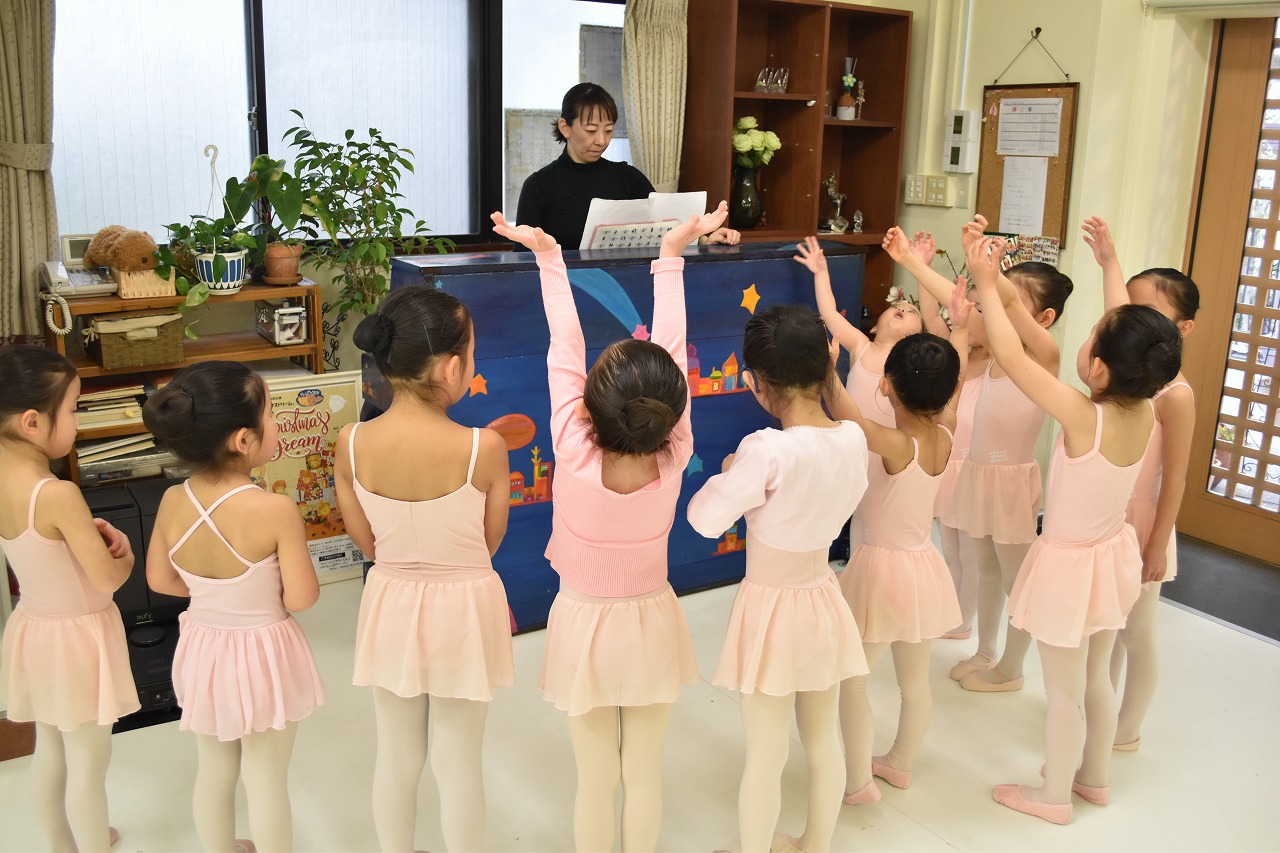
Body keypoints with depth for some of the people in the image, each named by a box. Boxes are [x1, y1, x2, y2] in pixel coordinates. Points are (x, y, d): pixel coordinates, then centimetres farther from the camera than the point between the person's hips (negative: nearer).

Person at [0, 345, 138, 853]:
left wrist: (90, 531, -3)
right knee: (89, 763, 8)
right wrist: (125, 555, -1)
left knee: (49, 749, 25)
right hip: (77, 637, -8)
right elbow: (108, 579, -21)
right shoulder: (57, 495, -30)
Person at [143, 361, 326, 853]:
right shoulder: (275, 511, -28)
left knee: (213, 770, 24)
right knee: (267, 780, 14)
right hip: (263, 655, -5)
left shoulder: (172, 503, -12)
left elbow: (161, 580, 1)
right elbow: (301, 598, -21)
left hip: (203, 650, 5)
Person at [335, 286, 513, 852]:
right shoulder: (484, 448, -24)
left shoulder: (351, 444, -16)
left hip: (392, 605, 3)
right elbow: (490, 541, -9)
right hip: (463, 610, -2)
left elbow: (367, 543, -3)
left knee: (396, 753, 22)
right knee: (459, 761, 16)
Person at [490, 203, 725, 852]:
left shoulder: (574, 456, -28)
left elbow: (565, 351, -19)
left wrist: (549, 258, -11)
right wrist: (671, 256, -9)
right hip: (651, 622, 1)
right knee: (646, 774, 18)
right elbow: (671, 349, -16)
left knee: (595, 780, 14)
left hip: (584, 626, -1)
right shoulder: (674, 461, -23)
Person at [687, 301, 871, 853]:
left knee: (766, 756, 10)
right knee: (823, 741, 22)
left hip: (770, 607, -6)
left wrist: (728, 471, -2)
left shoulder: (767, 450, -28)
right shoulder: (853, 438, -9)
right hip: (822, 600, 6)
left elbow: (705, 518, -19)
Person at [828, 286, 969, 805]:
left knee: (849, 676, 9)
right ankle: (900, 763, 39)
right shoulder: (945, 437, -7)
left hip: (882, 568, -7)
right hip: (923, 567, 7)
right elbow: (953, 387, 11)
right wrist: (960, 326, 21)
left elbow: (837, 404, -35)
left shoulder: (894, 445, -25)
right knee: (915, 678, 20)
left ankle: (858, 781, 16)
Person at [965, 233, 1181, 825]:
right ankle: (1095, 777, 43)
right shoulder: (1145, 410, -13)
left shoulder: (1083, 417, -31)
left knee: (1064, 692, 11)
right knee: (1097, 677, 25)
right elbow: (1129, 334, 3)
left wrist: (986, 283, -23)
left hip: (1070, 565, -7)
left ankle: (1053, 796, 30)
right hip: (1112, 555, 7)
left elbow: (1010, 356, -31)